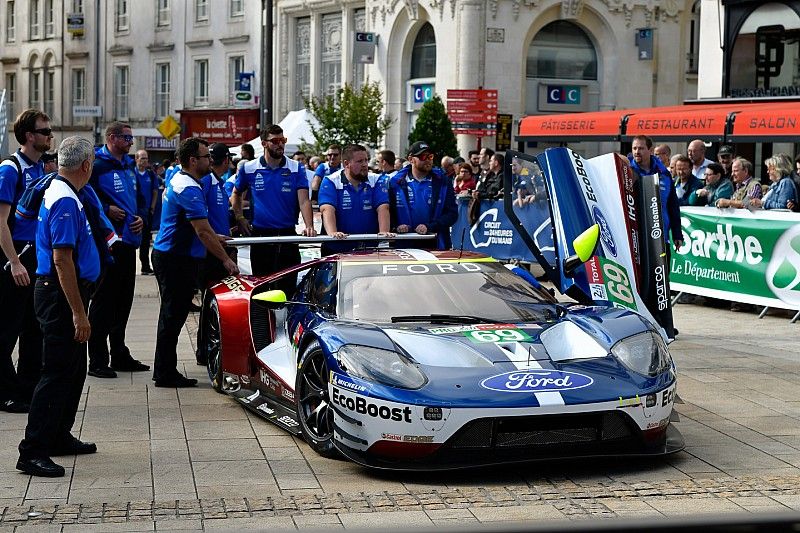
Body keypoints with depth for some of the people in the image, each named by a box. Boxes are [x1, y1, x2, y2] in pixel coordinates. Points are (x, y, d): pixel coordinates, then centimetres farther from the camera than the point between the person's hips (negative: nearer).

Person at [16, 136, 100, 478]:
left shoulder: (58, 193, 13)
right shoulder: (66, 201, -19)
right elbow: (62, 260, -24)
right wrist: (78, 313, -24)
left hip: (61, 293, 11)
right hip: (62, 295, -11)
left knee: (74, 370, 18)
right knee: (57, 373, -9)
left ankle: (59, 437, 28)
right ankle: (33, 452, -7)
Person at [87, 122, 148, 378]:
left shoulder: (128, 166, 17)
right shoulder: (97, 165, -10)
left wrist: (140, 217, 8)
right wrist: (107, 209, -16)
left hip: (128, 242, 9)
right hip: (107, 243, -9)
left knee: (123, 301, 14)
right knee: (103, 301, -5)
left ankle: (120, 355, 24)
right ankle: (97, 361, 0)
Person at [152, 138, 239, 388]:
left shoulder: (178, 180, 13)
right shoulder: (189, 189, -20)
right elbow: (202, 231, -22)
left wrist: (213, 237, 26)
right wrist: (225, 259, -17)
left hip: (167, 253, 11)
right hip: (177, 260, -11)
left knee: (172, 315, 15)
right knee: (173, 315, -5)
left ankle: (165, 371, 21)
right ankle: (166, 374, 0)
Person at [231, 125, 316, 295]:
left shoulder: (296, 169, 1)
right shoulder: (249, 169, 3)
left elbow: (304, 201, -8)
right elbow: (236, 194, 19)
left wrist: (309, 226, -23)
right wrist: (239, 218, 5)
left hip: (288, 236, 0)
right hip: (260, 235, 1)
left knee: (288, 286, 1)